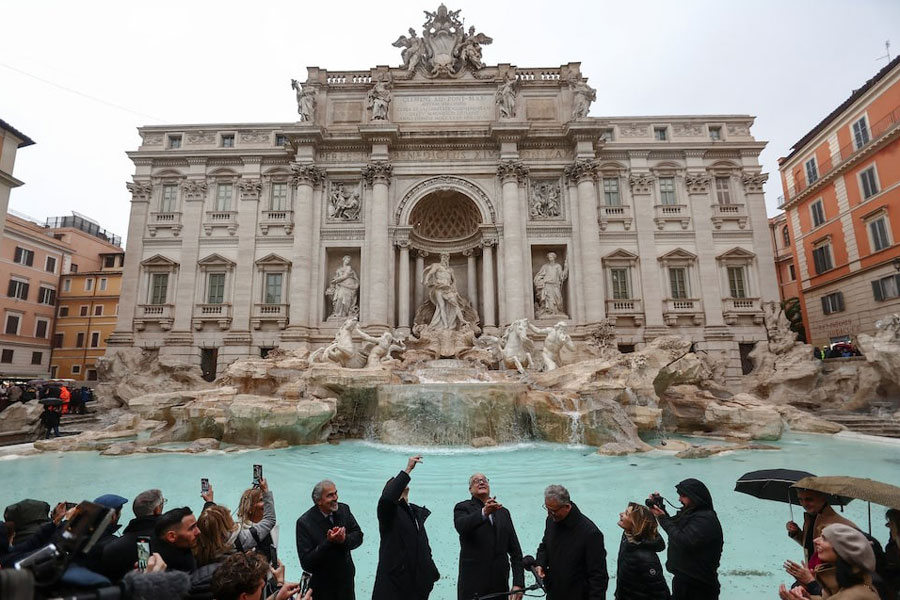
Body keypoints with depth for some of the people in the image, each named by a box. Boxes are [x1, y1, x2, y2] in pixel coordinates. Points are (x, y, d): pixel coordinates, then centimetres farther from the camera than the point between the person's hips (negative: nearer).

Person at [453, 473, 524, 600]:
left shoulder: (503, 512, 13)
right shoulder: (463, 508, -2)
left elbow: (515, 550, 9)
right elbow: (461, 526, -25)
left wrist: (518, 583, -1)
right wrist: (484, 512, -41)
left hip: (500, 585, 4)